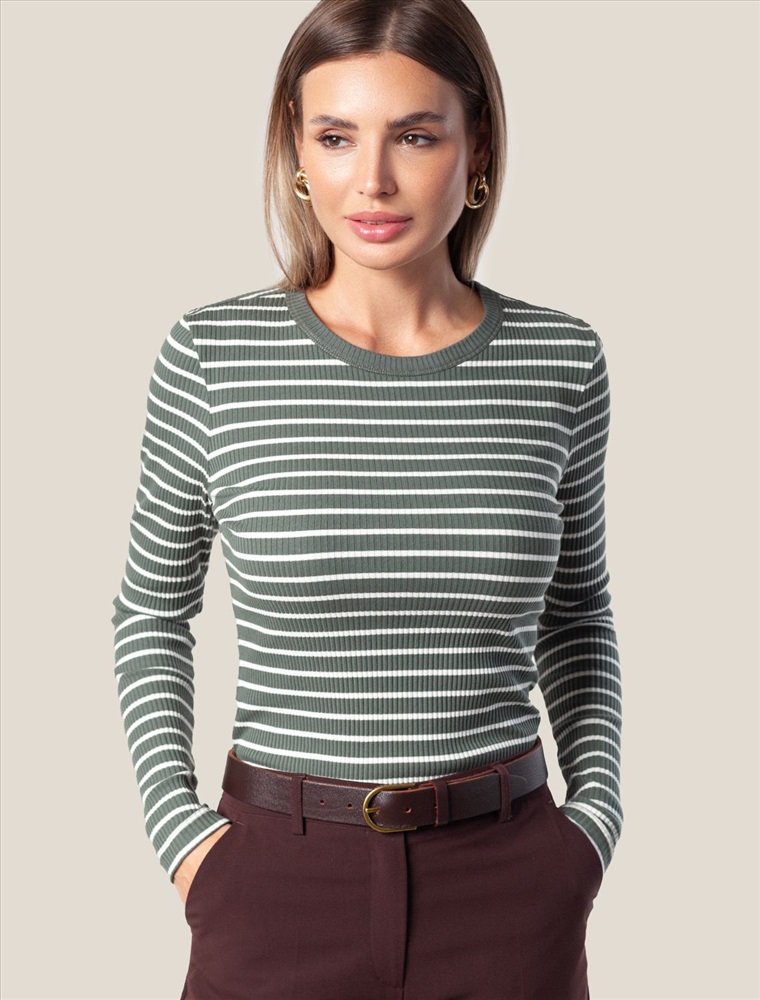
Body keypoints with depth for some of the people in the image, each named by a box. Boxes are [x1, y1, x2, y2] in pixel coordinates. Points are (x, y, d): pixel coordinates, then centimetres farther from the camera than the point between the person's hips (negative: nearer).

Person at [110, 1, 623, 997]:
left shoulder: (559, 359, -3)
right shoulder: (213, 355, -7)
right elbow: (153, 611, 6)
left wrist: (598, 816, 2)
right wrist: (176, 826, -3)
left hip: (508, 883, 2)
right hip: (283, 879, -1)